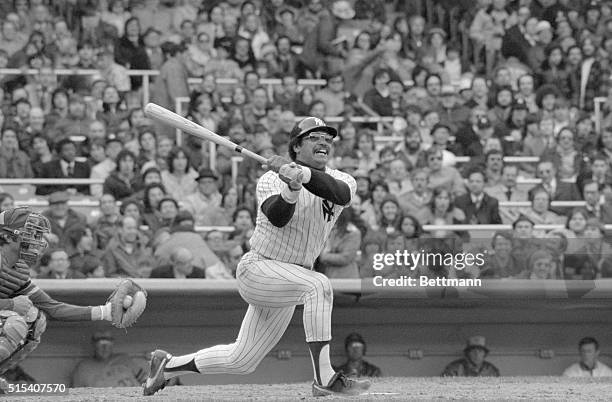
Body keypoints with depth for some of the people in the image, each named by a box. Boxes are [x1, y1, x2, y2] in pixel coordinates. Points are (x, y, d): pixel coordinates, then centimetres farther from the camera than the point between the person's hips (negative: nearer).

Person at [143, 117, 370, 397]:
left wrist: (300, 173, -39)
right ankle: (324, 379, -36)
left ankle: (168, 365, 32)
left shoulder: (344, 181, 1)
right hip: (257, 268, -6)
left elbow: (341, 194, -25)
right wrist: (292, 188, -45)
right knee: (318, 285, -33)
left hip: (287, 284, 6)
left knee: (240, 361, 11)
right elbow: (277, 217, -27)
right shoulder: (271, 179, -7)